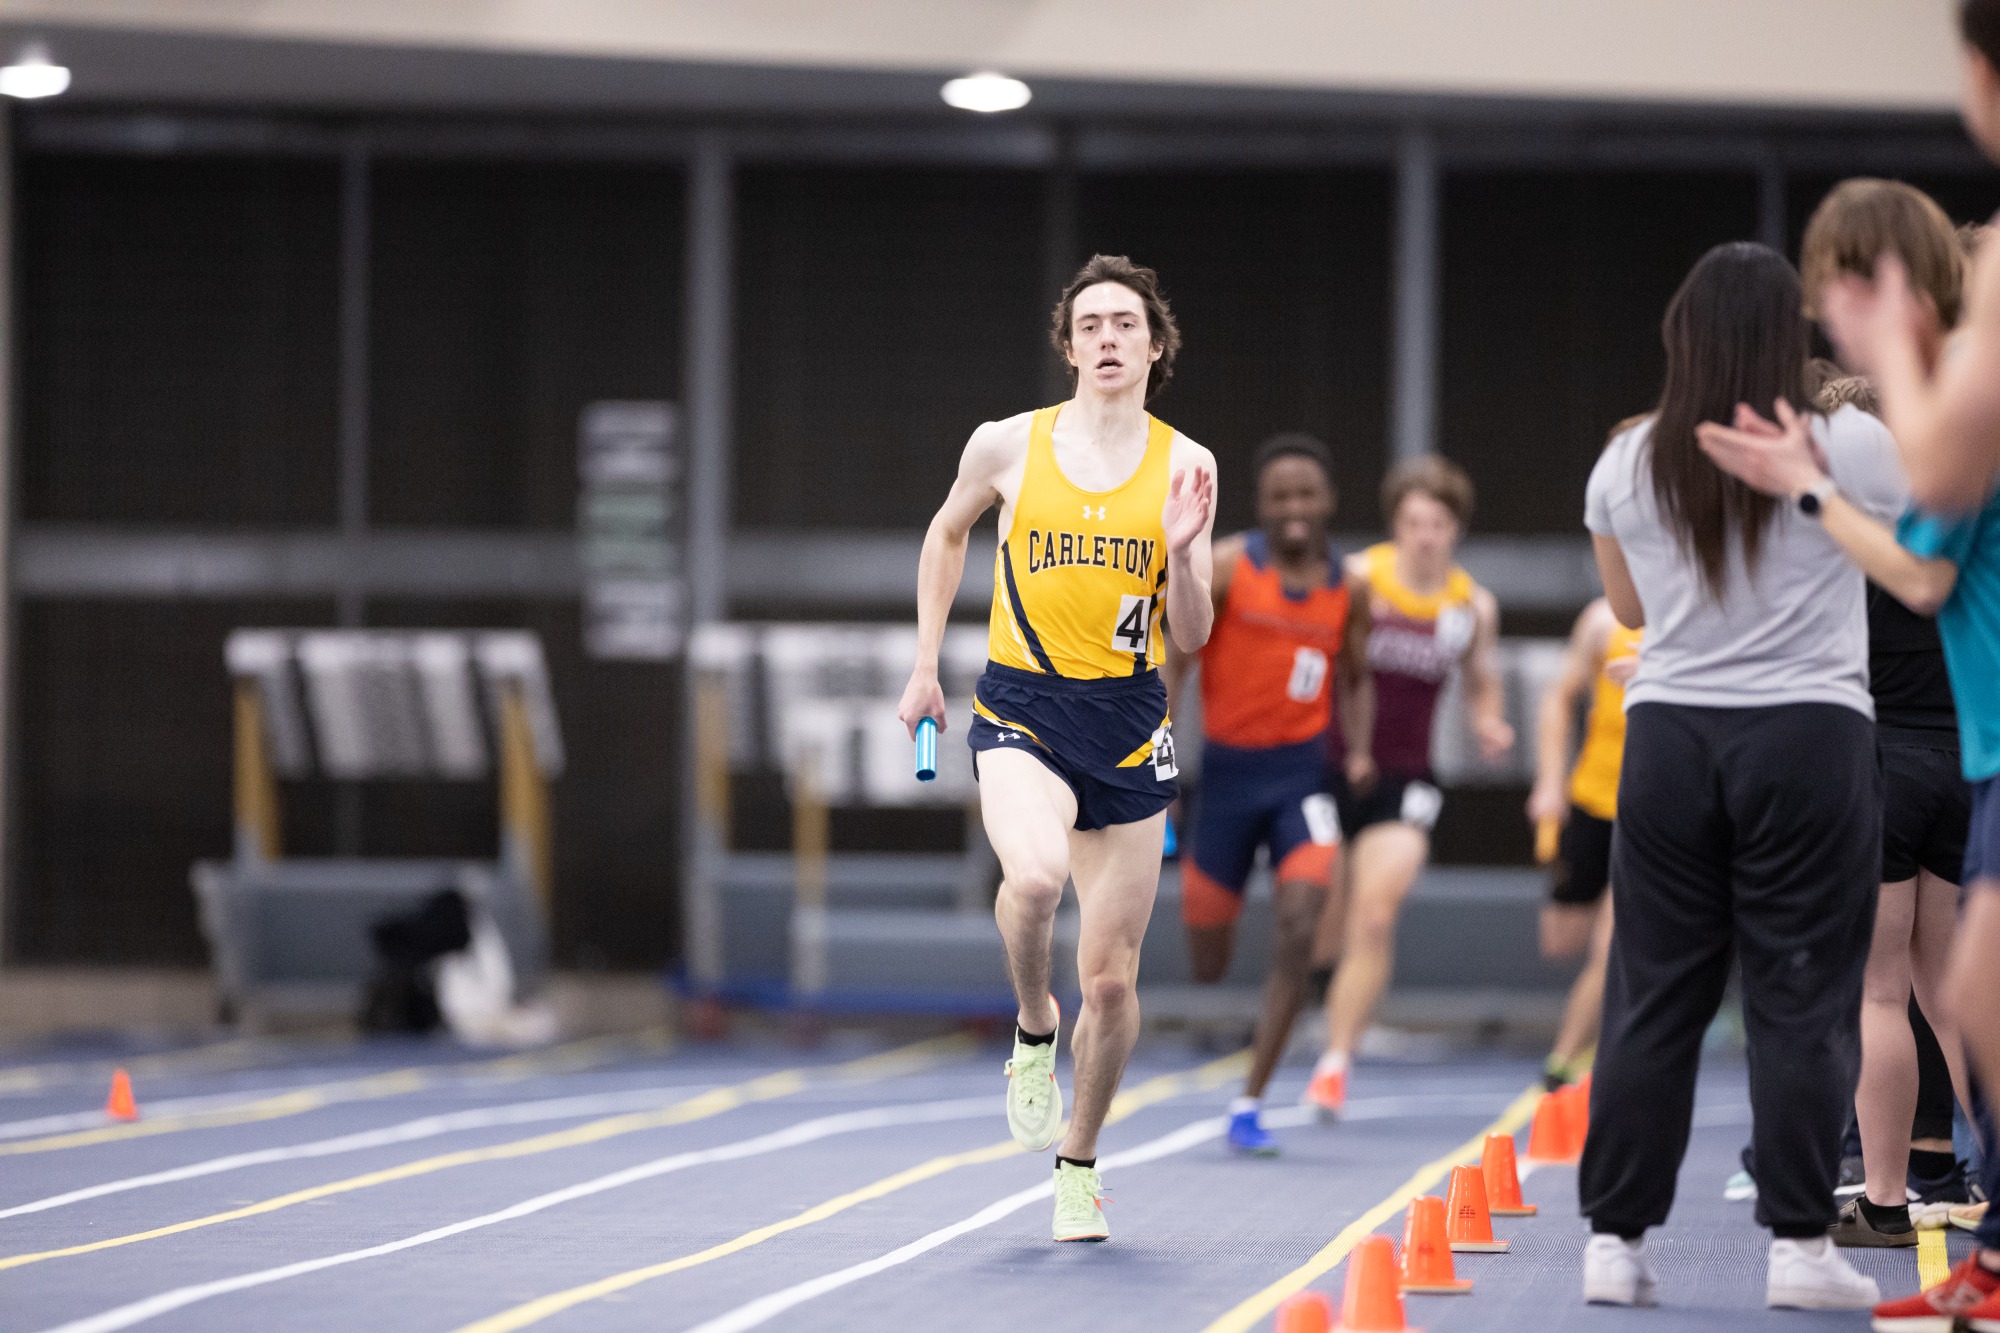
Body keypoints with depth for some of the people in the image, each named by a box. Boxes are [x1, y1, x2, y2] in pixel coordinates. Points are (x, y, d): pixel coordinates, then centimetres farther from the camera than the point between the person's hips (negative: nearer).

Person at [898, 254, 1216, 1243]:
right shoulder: (1008, 447, -1)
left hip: (1128, 725, 2)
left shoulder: (1184, 466, 1)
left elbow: (1190, 637, 3)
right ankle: (1033, 1031, -3)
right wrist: (925, 665, 15)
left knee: (1110, 978, 4)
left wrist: (1183, 551, -16)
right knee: (1035, 874, -34)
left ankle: (1079, 1164, 27)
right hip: (1022, 712, -2)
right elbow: (947, 533, 19)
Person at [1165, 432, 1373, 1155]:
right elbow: (1170, 664, -6)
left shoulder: (1348, 589, 2)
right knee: (1207, 966, 5)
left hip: (1302, 771, 1)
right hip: (1227, 767, -1)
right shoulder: (1225, 567, -8)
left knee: (1298, 926, -19)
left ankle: (1250, 1105, -11)